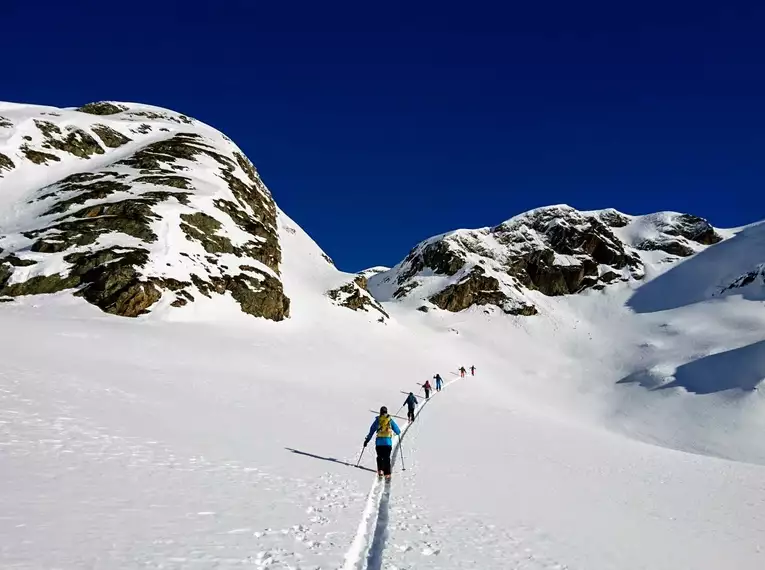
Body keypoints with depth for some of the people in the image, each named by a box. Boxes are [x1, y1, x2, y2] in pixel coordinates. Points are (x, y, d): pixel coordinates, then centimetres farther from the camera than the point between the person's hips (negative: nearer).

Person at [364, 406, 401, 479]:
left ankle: (380, 470, 1)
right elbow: (397, 431, 10)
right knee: (387, 458, 7)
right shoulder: (390, 420, 6)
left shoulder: (377, 420, 4)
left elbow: (372, 430, 4)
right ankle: (387, 474, 0)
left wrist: (367, 440, 10)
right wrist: (398, 432, 35)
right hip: (388, 442, 0)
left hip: (379, 442, 0)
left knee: (379, 457, 17)